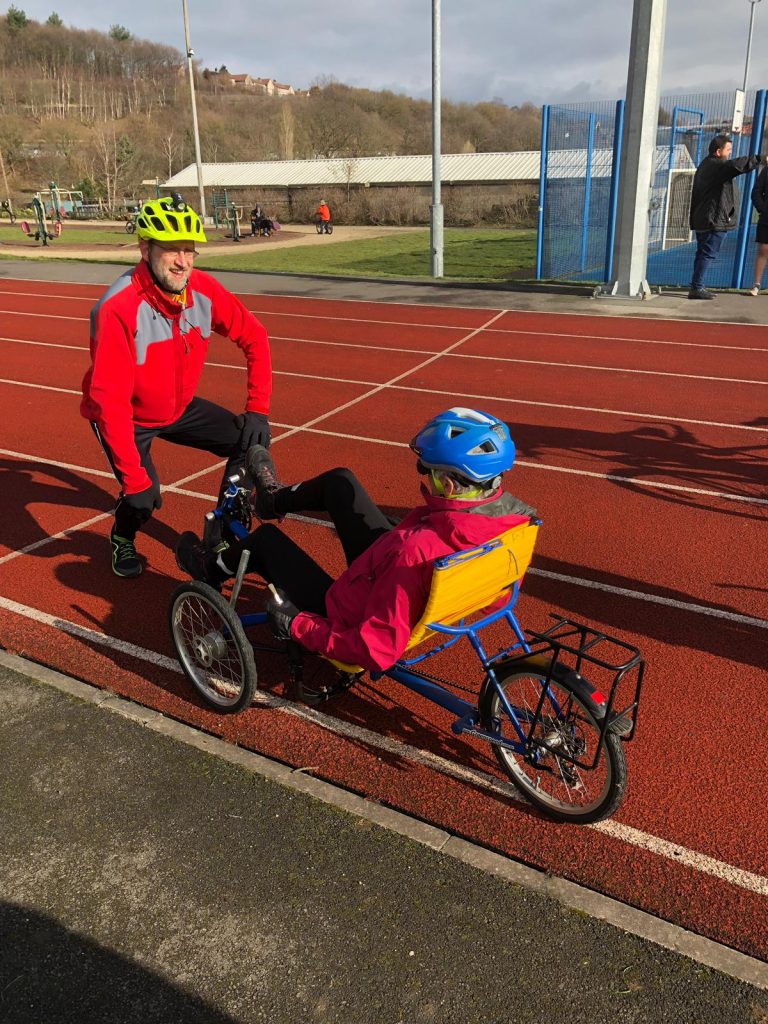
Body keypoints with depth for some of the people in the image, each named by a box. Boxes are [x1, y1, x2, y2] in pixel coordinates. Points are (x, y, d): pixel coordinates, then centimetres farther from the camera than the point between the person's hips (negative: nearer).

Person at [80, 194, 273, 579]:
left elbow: (254, 338, -6)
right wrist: (134, 479, -34)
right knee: (142, 496, -22)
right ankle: (123, 539, 16)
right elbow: (110, 401, -33)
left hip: (179, 406, 5)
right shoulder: (118, 309, -32)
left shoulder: (204, 290, -18)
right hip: (130, 416, -5)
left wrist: (258, 409, -13)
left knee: (250, 441, -10)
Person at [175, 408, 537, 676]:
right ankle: (275, 500, 45)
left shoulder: (416, 552, -43)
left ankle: (212, 571, 46)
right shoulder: (511, 511, -21)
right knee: (340, 481, 13)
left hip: (351, 620, -7)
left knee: (267, 539, 13)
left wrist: (297, 626, -24)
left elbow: (377, 651, -37)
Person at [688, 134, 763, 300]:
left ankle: (697, 287, 16)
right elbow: (736, 165, -31)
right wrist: (759, 158, -27)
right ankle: (697, 288, -9)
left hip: (701, 219, 10)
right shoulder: (717, 165, -13)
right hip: (714, 220, -10)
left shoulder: (706, 165, 20)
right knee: (708, 254, -8)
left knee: (703, 253, 13)